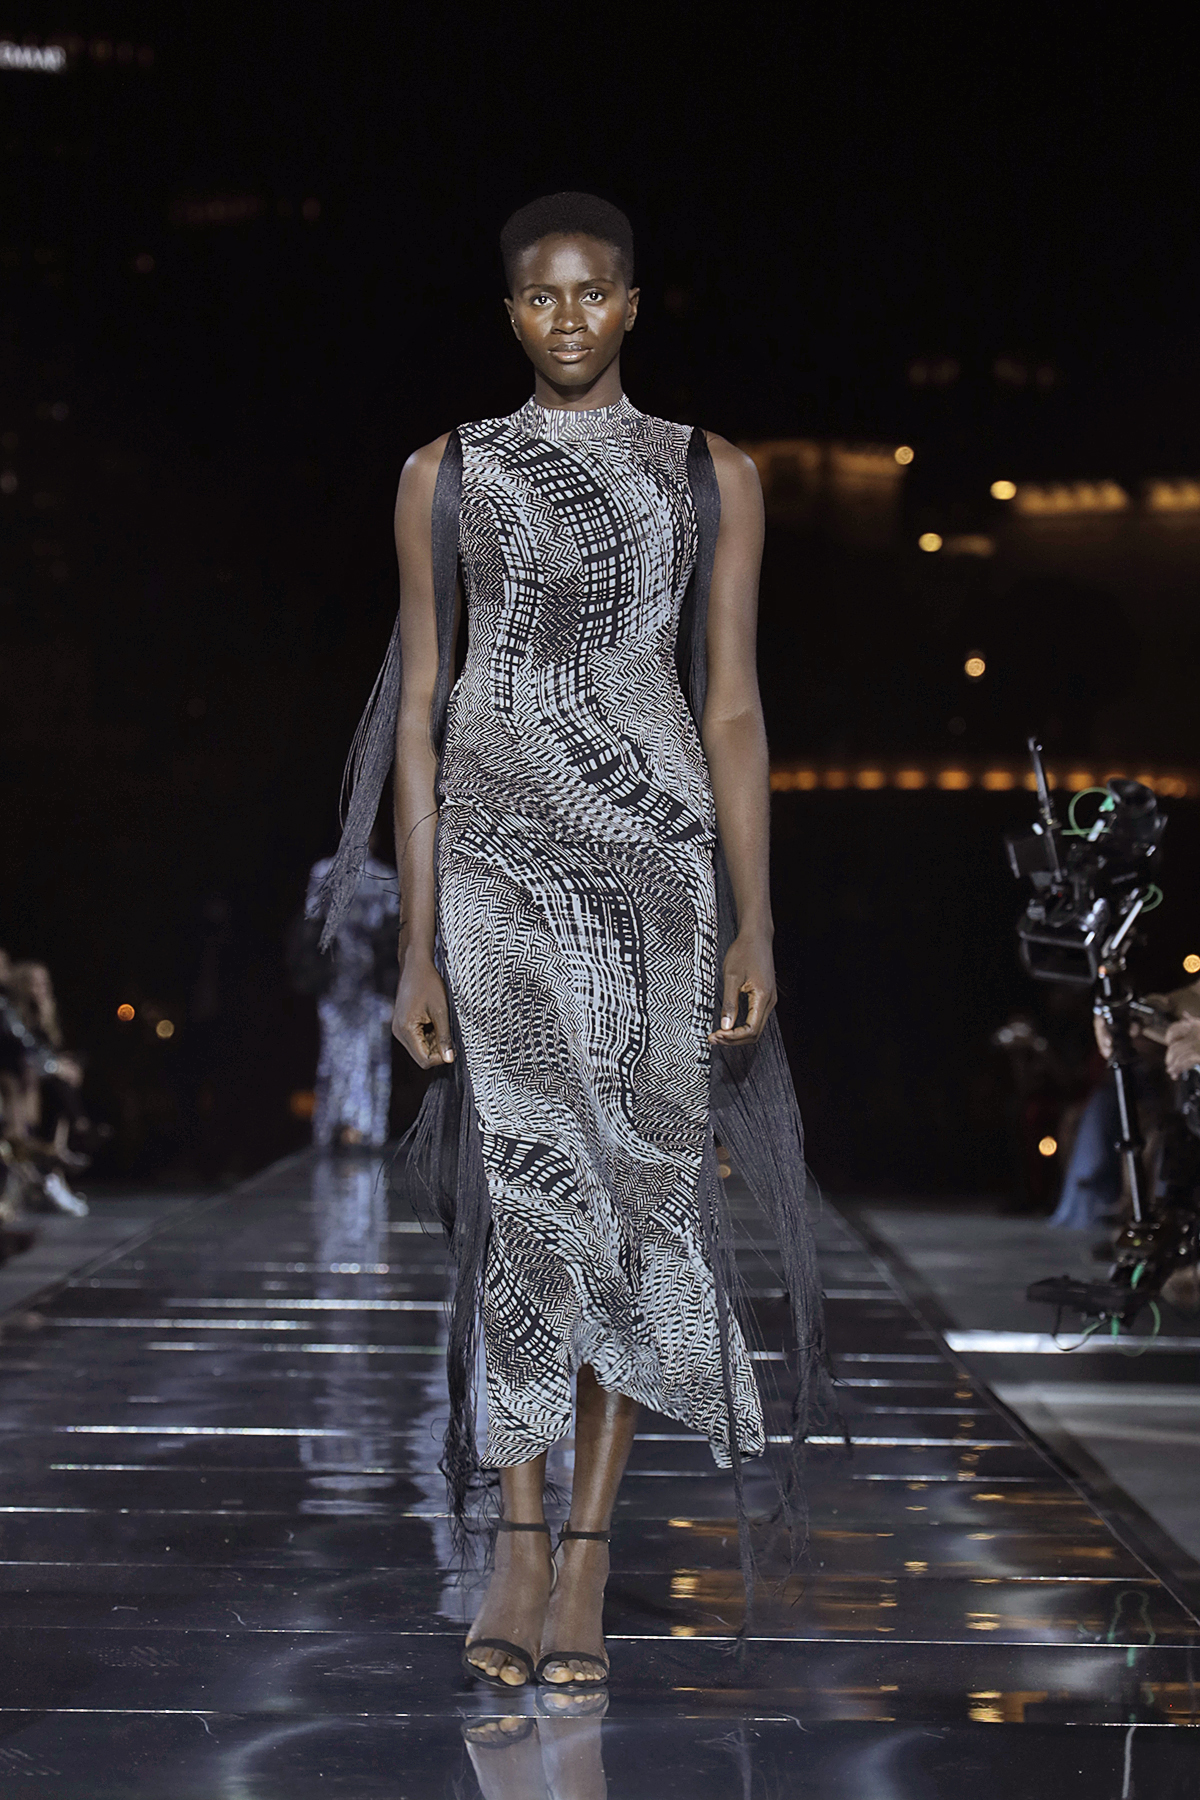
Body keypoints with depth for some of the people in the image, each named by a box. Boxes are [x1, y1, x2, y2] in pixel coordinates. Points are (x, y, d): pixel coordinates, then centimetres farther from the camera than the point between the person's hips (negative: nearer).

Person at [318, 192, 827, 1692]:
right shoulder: (445, 475, 8)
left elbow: (731, 709, 6)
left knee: (637, 1186, 0)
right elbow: (419, 714, 6)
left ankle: (587, 1558, 8)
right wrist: (417, 941, 0)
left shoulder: (712, 476, 9)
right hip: (499, 851, -1)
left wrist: (754, 924, -1)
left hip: (659, 852, 1)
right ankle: (522, 1538, -1)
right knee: (531, 1181, -11)